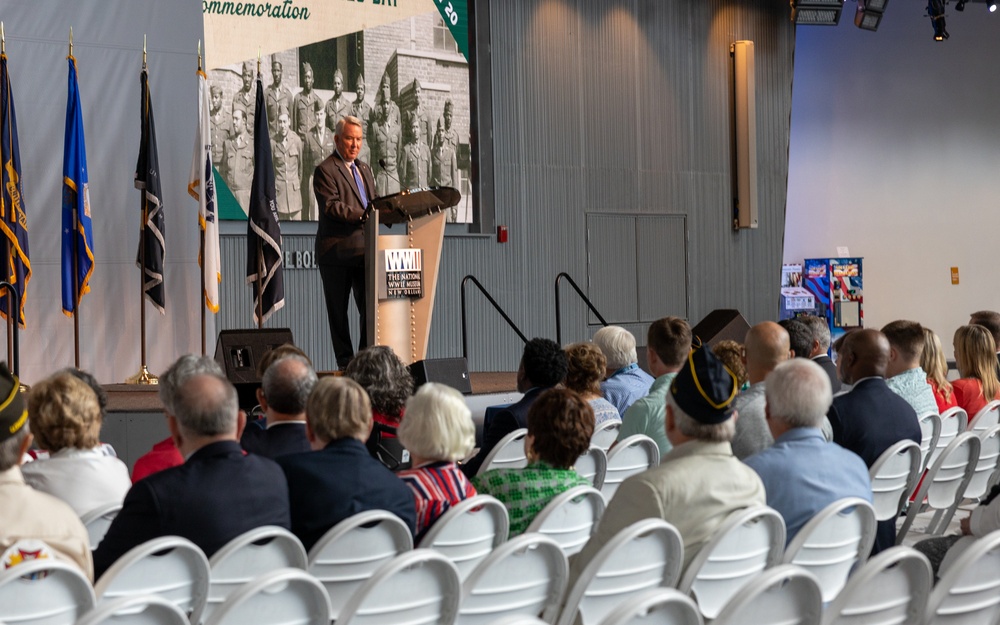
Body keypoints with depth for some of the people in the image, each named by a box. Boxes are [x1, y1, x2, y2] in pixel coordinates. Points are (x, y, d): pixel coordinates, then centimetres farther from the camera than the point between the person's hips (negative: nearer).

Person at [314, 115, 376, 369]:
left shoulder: (364, 168, 21)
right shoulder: (325, 170, -5)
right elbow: (331, 206, -17)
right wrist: (362, 215, -27)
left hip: (364, 250, 6)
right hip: (337, 251, -6)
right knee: (338, 312, 2)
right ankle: (345, 363, 7)